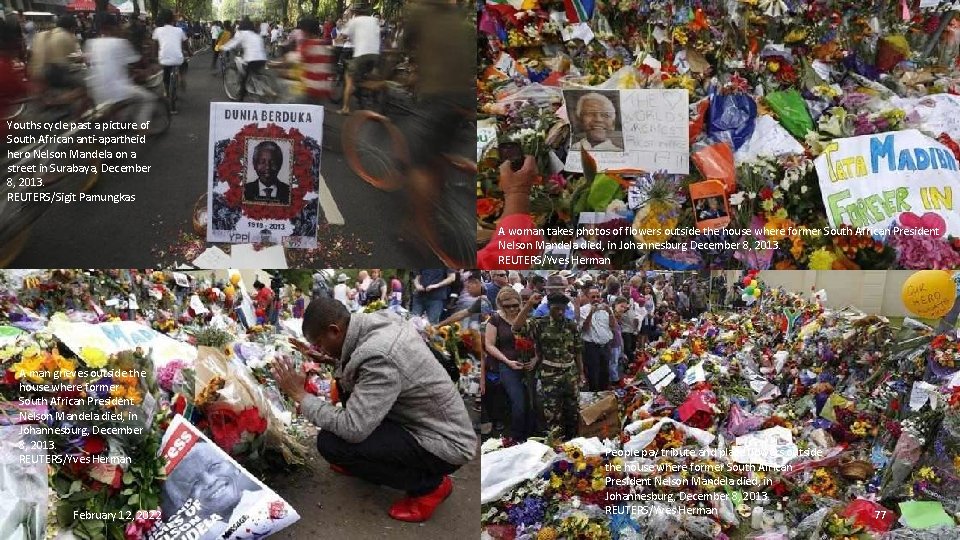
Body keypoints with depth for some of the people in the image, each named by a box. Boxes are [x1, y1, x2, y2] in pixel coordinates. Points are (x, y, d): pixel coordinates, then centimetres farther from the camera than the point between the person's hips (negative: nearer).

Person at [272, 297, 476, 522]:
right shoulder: (379, 320, -3)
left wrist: (300, 395, -18)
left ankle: (428, 484, -4)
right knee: (347, 384, 10)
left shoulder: (378, 356, -30)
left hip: (445, 444, -9)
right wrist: (331, 361, 2)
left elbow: (352, 429, -30)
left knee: (330, 442, -17)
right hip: (436, 422, 9)